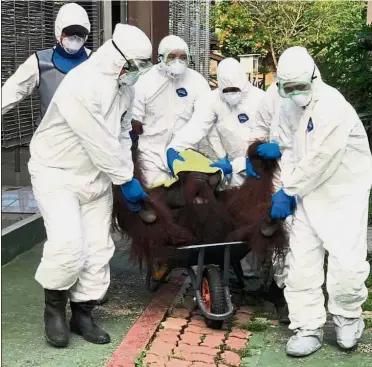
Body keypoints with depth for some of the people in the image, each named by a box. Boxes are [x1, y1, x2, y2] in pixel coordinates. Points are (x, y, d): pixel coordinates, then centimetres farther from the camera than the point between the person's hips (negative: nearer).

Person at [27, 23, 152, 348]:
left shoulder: (123, 87, 0)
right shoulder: (81, 86, -27)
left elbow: (122, 134, 8)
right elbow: (101, 143, -26)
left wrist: (128, 176, -1)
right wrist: (126, 179, -17)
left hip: (96, 175, 8)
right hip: (57, 172, -8)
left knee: (98, 248, 5)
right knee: (68, 244, -20)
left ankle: (83, 313, 20)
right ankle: (54, 305, 6)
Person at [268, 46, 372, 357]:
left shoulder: (333, 107, -24)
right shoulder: (288, 108, 3)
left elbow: (318, 161, -25)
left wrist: (288, 190, -14)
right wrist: (286, 188, -4)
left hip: (344, 192, -6)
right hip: (308, 192, 7)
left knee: (346, 261, -10)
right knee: (302, 262, 3)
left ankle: (347, 316, 19)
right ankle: (309, 327, 15)